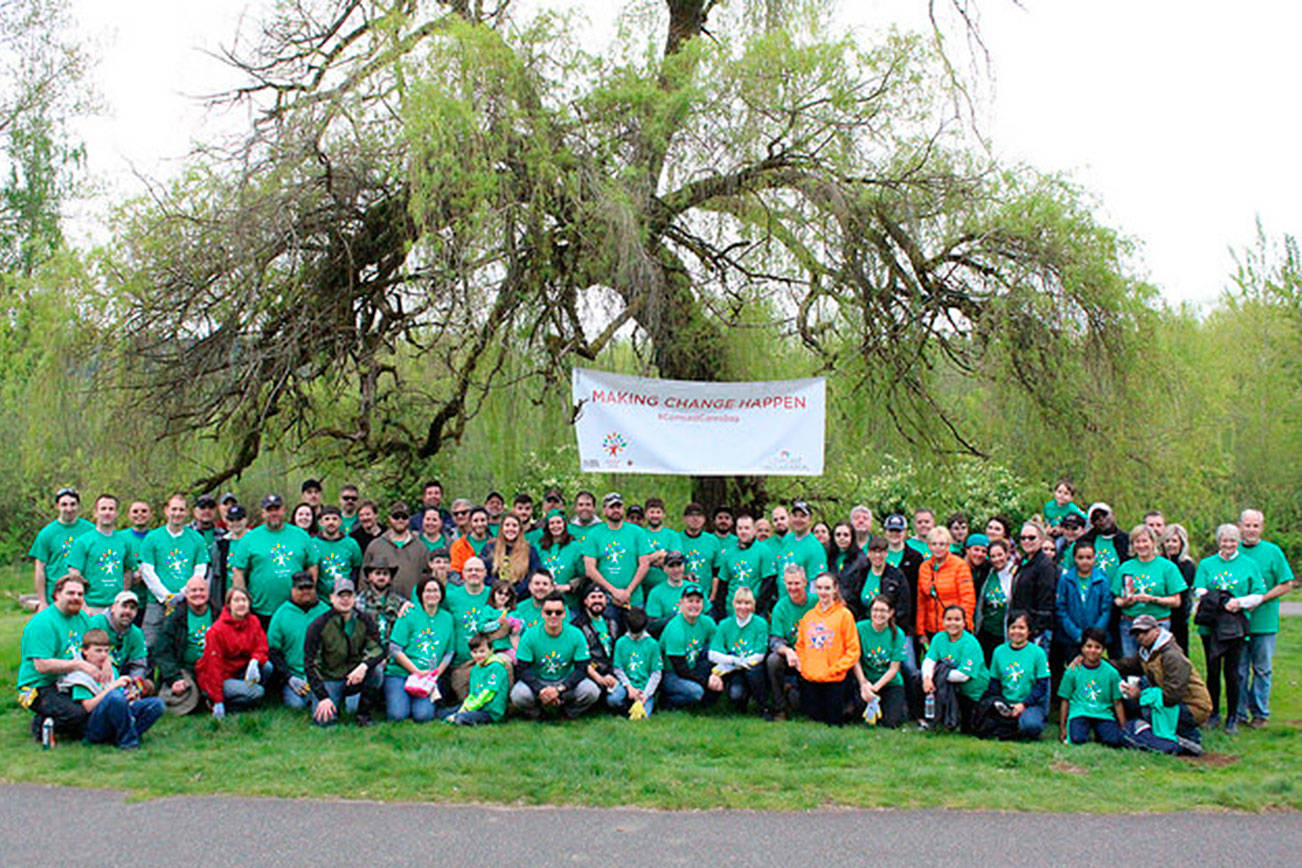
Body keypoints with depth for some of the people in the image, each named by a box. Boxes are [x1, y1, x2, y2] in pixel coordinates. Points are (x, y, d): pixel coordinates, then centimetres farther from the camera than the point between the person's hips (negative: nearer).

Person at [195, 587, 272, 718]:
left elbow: (261, 648, -2)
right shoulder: (217, 630, -17)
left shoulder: (254, 622, 0)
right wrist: (218, 701, -21)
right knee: (257, 692, -26)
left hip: (239, 671, 6)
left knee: (267, 667, -20)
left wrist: (254, 661, -29)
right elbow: (214, 667, -18)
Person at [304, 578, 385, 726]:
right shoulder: (319, 625, -12)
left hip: (354, 676, 2)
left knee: (377, 670, -30)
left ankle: (363, 714, -7)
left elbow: (378, 648, -14)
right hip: (329, 679, -1)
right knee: (323, 720, -23)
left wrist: (363, 666, -36)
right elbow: (309, 664, -12)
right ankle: (337, 701, 14)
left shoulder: (365, 621, -5)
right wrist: (323, 697, -19)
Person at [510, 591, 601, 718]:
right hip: (537, 682, 0)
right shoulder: (530, 635, -11)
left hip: (566, 681, 1)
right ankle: (535, 713, 3)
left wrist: (559, 689, -26)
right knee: (519, 695, -32)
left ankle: (567, 711, 4)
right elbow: (522, 669, -13)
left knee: (591, 691, -28)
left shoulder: (576, 635, -10)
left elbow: (581, 669, -11)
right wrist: (541, 690, -29)